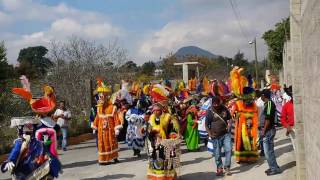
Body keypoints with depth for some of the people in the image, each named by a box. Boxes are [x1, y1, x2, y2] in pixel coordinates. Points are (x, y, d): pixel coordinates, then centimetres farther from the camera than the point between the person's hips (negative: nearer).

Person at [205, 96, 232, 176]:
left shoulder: (224, 109, 3)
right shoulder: (210, 112, -6)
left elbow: (229, 118, 17)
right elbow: (206, 125, -1)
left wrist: (229, 125, -1)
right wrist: (210, 134, -12)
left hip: (226, 134, 2)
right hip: (216, 136, -2)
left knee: (228, 149, -10)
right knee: (217, 154, 5)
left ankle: (227, 167, 3)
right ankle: (219, 168, 23)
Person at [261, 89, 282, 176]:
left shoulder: (269, 103, -17)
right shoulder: (270, 103, 13)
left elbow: (268, 118, -22)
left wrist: (264, 130, -18)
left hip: (268, 130, -10)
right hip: (270, 129, 10)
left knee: (268, 151, -5)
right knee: (270, 150, 16)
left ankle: (275, 168, 0)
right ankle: (273, 167, 24)